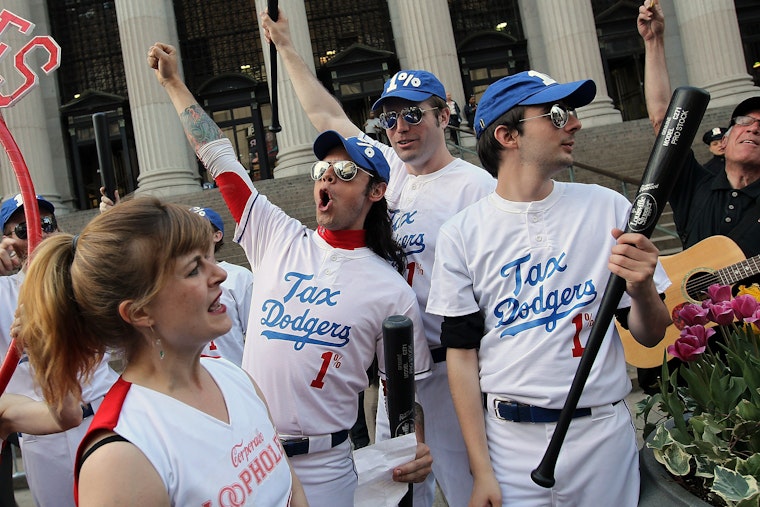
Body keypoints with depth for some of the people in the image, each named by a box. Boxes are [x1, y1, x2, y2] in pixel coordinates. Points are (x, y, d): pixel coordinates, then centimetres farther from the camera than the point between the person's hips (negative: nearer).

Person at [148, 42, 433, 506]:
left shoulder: (391, 290, -5)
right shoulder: (279, 240, 2)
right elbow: (218, 157, 5)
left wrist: (416, 449, -19)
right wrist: (174, 83, 7)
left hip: (322, 468, -3)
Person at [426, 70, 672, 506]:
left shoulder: (609, 208, 0)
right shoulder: (462, 233, -4)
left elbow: (651, 335, 3)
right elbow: (462, 353, -2)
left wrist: (642, 289, -19)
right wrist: (482, 470, -5)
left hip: (604, 432, 2)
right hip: (510, 441, -1)